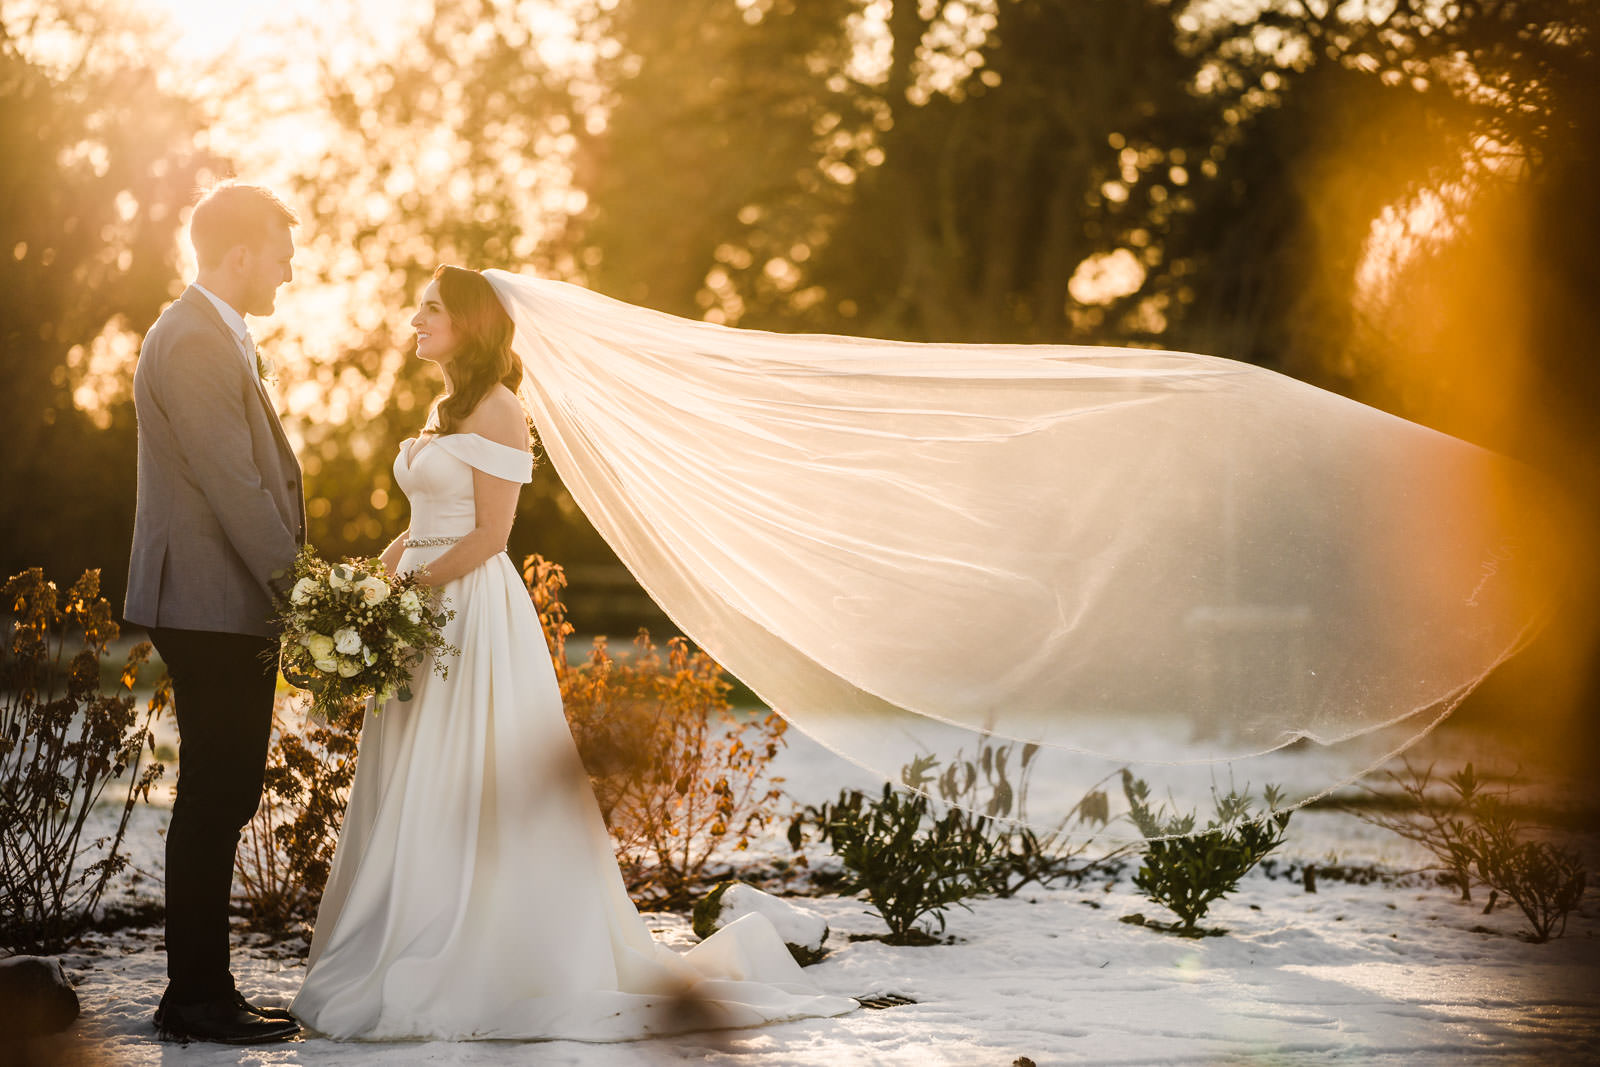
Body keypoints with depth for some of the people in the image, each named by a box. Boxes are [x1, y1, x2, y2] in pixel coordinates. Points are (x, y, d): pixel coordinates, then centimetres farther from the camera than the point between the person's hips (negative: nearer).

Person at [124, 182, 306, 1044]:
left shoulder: (214, 336, 18)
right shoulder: (193, 343, -15)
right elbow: (235, 488, -20)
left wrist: (289, 588, 16)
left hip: (228, 611, 10)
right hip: (212, 609, -10)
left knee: (221, 800, 12)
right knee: (212, 801, -4)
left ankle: (202, 990, 18)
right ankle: (196, 998, 2)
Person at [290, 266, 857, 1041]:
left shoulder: (495, 409, -10)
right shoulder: (446, 411, 18)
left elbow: (489, 534, -16)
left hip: (473, 610, -9)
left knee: (466, 792, -6)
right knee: (415, 796, 8)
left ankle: (485, 971, 0)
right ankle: (425, 962, 14)